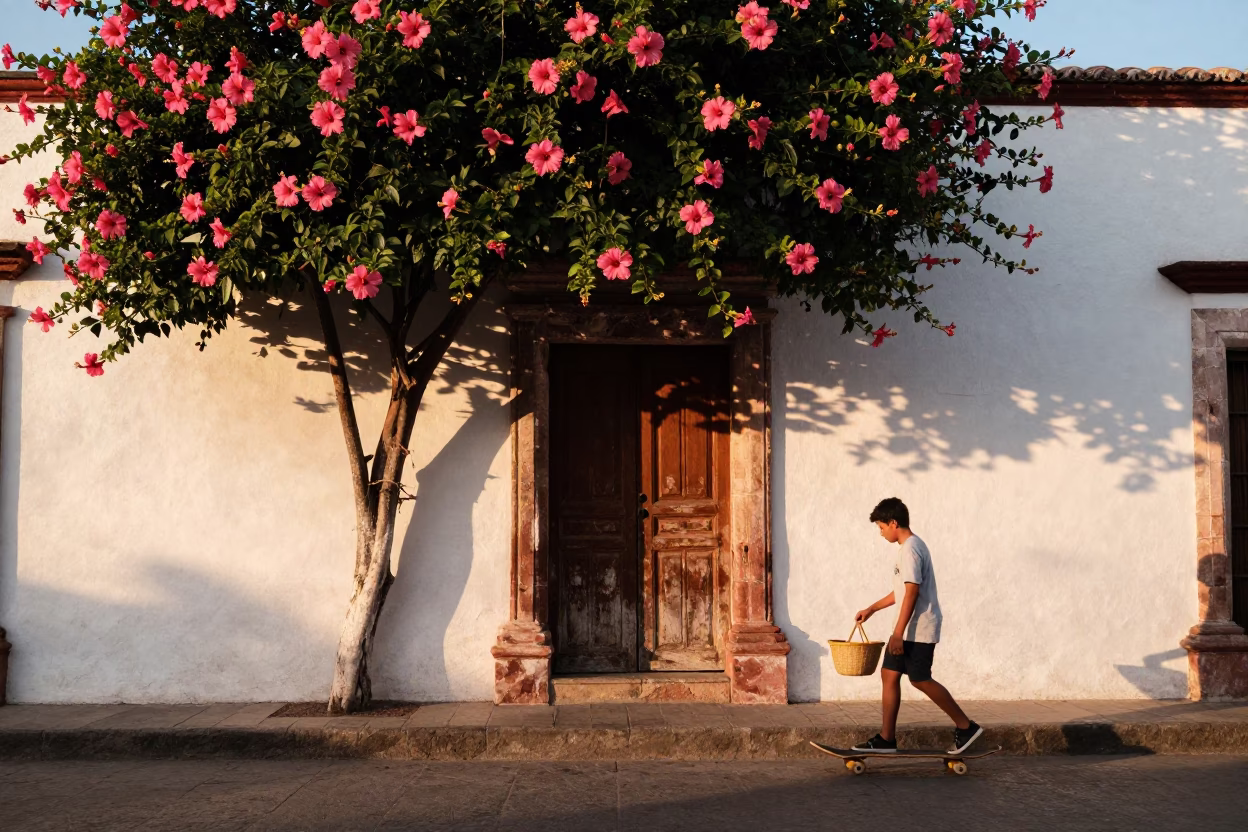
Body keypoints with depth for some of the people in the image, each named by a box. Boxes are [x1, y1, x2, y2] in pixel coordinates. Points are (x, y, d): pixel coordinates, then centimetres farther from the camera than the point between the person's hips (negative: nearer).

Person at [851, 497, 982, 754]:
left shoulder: (910, 549, -18)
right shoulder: (912, 546, 15)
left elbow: (912, 593, -23)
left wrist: (898, 633, -23)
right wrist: (872, 609, 27)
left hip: (918, 630, -10)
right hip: (912, 630, 10)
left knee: (920, 680, -3)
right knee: (889, 675, 7)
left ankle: (965, 726, 8)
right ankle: (887, 738, 9)